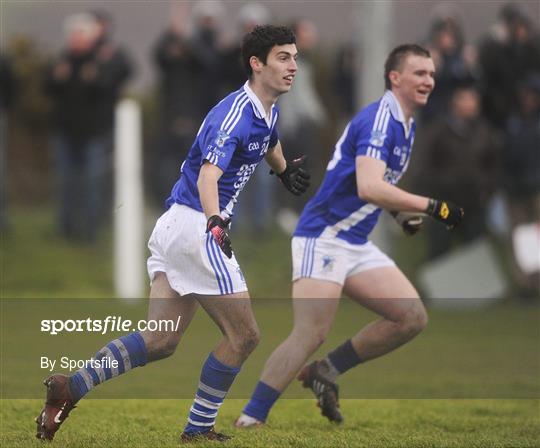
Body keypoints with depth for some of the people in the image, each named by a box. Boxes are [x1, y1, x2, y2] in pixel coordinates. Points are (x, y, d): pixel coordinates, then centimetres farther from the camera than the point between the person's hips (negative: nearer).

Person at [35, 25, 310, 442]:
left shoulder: (268, 112, 12)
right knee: (243, 335, -2)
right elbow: (208, 177, -34)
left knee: (161, 341, 6)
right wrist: (215, 223, -49)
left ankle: (70, 386, -2)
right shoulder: (235, 113, -18)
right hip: (196, 226, -9)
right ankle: (198, 429, 6)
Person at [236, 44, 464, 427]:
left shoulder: (405, 127, 14)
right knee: (311, 334, -19)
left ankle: (327, 371, 7)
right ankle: (249, 420, -15)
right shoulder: (379, 120, -16)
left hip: (357, 246, 9)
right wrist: (430, 206, -29)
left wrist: (404, 212, 11)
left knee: (412, 318, -3)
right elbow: (369, 187, -30)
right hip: (323, 239, -9)